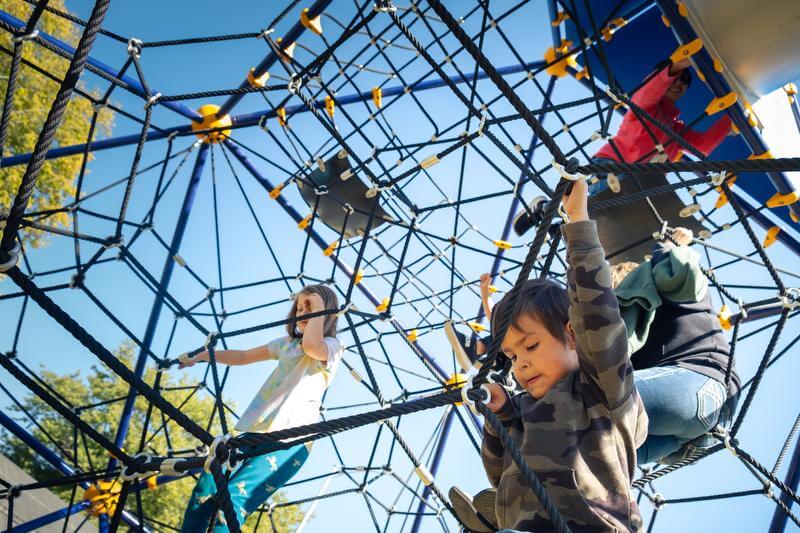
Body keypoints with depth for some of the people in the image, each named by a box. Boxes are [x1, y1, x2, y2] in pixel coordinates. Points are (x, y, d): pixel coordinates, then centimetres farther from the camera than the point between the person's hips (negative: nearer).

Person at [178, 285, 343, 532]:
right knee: (206, 489, -8)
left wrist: (319, 309, -8)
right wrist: (199, 356, 28)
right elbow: (243, 356, 32)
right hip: (257, 430, 7)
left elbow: (311, 345, -22)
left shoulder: (331, 346, 3)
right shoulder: (287, 342, 26)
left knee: (233, 498, -23)